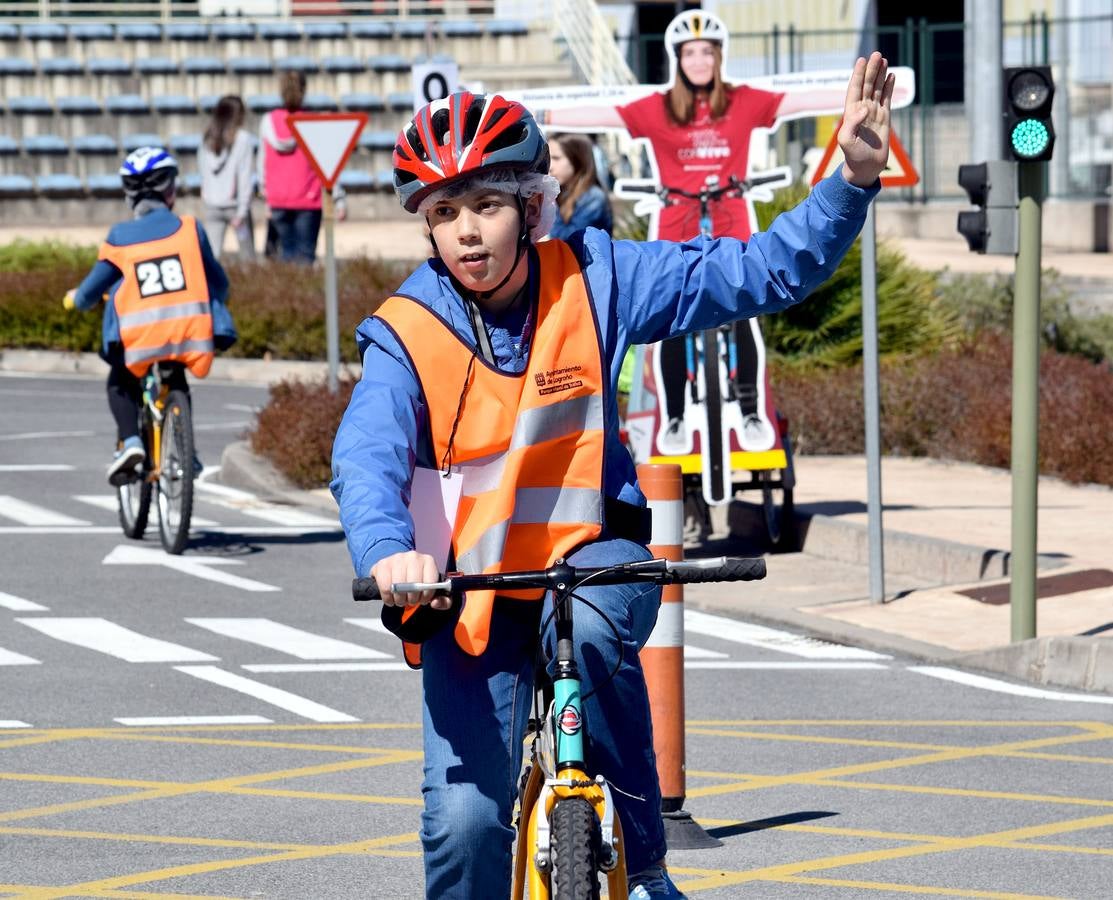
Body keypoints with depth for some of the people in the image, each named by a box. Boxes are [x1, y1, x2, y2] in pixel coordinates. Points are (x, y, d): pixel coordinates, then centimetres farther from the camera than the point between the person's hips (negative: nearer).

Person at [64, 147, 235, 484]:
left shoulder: (119, 237, 7)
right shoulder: (189, 228, 9)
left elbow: (90, 293, 12)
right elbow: (219, 283, 18)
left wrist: (75, 299, 36)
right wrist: (214, 302, 41)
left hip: (140, 339, -2)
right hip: (191, 334, 2)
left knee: (120, 383, 27)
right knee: (177, 380, 34)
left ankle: (129, 441, 1)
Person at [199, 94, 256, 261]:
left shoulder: (208, 139, 4)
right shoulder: (242, 138, -8)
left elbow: (202, 169, 4)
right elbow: (245, 177, -10)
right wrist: (242, 211, -9)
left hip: (212, 205, 4)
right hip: (234, 203, -3)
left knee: (212, 254, 1)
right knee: (248, 256, 8)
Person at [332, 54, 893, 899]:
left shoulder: (592, 280, -7)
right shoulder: (404, 336, -12)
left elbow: (759, 273, -5)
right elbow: (368, 457, -28)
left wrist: (854, 180, -17)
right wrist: (388, 551, -49)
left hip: (591, 551, 0)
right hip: (470, 594, 0)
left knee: (589, 628, -36)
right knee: (466, 820, -14)